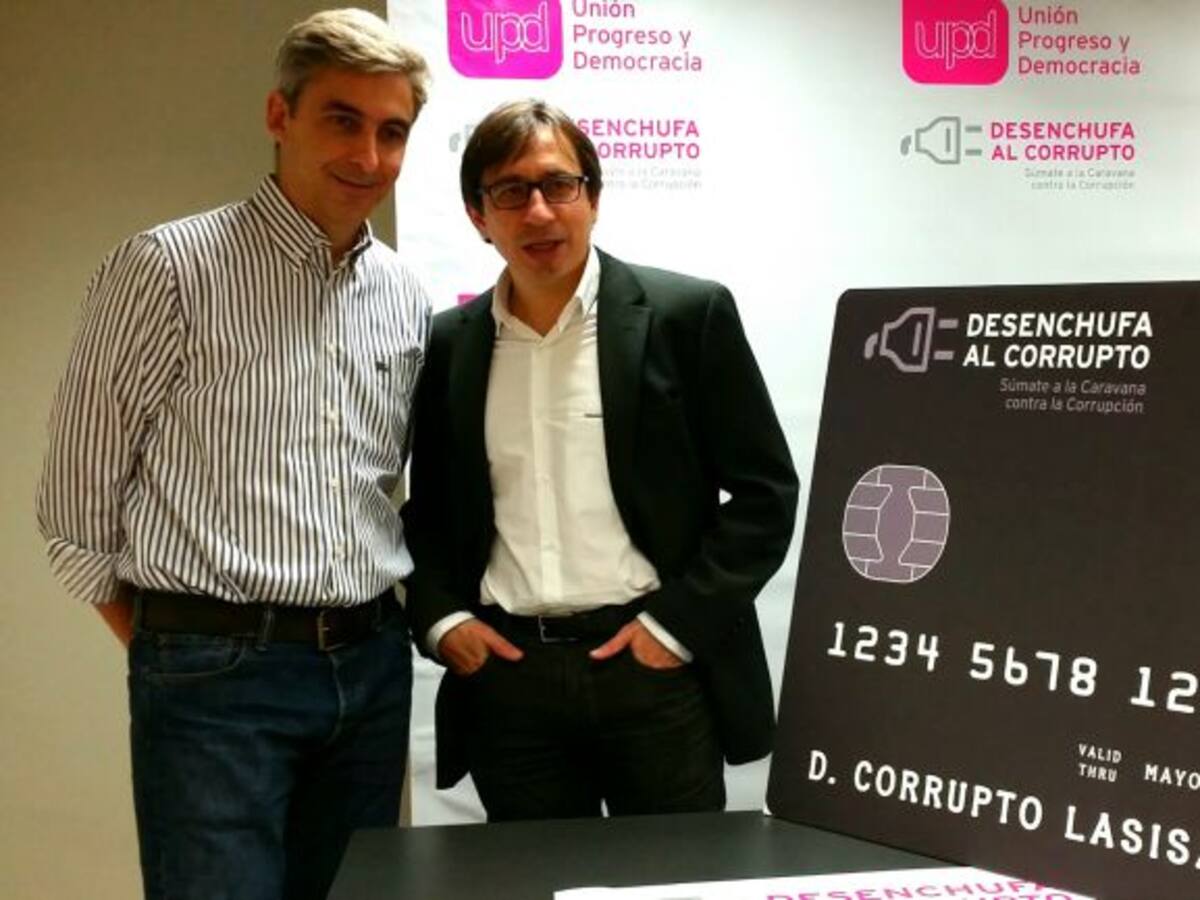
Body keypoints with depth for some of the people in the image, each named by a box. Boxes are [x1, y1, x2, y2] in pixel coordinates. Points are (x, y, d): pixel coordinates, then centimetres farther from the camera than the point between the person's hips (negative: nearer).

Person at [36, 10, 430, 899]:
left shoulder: (406, 296, 8)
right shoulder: (168, 266, -8)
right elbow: (80, 484, -4)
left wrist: (370, 627, 12)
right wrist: (165, 639, 0)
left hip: (372, 665, 6)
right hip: (217, 671, -5)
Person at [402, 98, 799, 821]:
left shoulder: (687, 315, -3)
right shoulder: (449, 346, 8)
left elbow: (764, 491, -3)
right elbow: (428, 511, 17)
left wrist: (677, 624, -9)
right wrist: (439, 618, 0)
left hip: (656, 670, -2)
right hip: (506, 675, 3)